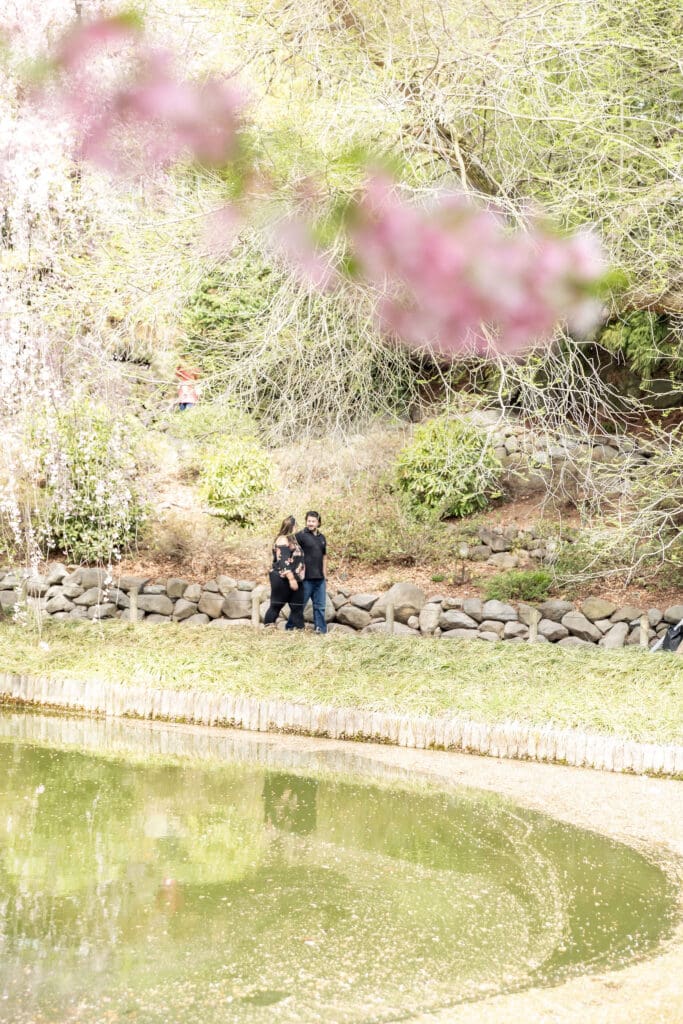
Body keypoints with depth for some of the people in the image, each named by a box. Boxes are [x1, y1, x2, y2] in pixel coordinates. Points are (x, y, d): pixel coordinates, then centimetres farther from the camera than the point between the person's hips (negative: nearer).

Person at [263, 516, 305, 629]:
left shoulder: (291, 539, 18)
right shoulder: (283, 540, -12)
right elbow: (284, 561, -20)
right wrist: (291, 579, -26)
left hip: (293, 579, 9)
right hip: (282, 579, -9)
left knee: (297, 607, 3)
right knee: (276, 606, -2)